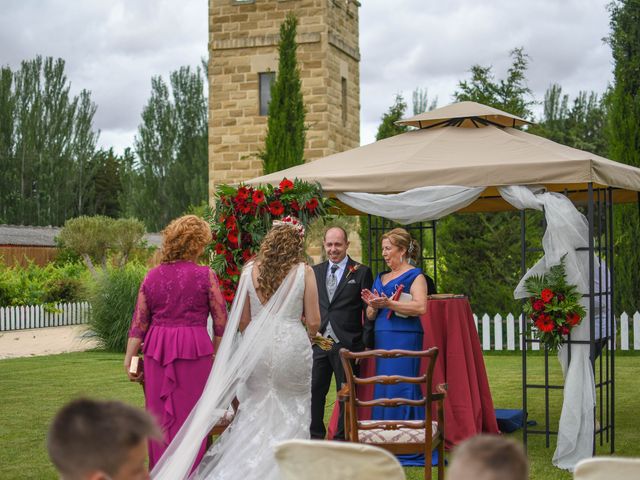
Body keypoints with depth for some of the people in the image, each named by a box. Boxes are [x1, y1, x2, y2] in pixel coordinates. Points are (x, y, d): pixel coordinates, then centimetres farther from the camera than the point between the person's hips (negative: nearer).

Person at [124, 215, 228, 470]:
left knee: (159, 414, 12)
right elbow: (220, 323, -1)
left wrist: (129, 358, 10)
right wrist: (216, 353, 12)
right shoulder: (204, 275, -4)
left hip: (156, 350, 4)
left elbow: (139, 323, 6)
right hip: (194, 348, -4)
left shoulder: (152, 275, 6)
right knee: (189, 415, 4)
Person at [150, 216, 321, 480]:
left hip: (257, 348, 2)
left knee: (254, 410, 13)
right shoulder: (304, 272, -5)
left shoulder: (250, 270, 2)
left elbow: (242, 320, 5)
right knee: (290, 414, 8)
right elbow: (313, 322, -4)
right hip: (292, 347, -2)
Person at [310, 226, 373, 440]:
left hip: (347, 344, -4)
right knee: (314, 391, 6)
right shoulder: (315, 271, 12)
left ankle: (343, 439, 15)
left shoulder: (361, 272, 0)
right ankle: (315, 437, 17)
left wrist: (366, 344, -8)